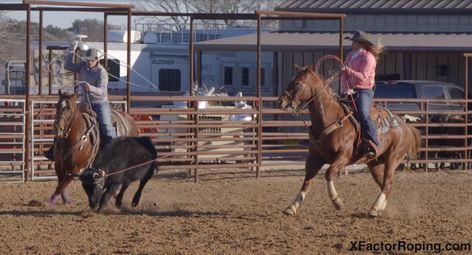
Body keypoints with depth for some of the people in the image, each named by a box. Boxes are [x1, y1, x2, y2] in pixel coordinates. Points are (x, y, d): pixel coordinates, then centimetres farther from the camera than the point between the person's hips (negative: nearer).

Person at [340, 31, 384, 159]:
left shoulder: (368, 57, -10)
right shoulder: (350, 56, 14)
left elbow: (363, 77, -18)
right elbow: (344, 74, 9)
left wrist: (348, 70, -27)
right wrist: (346, 87, -8)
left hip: (364, 91, -8)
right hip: (351, 91, 8)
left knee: (363, 115, -28)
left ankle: (374, 144, -23)